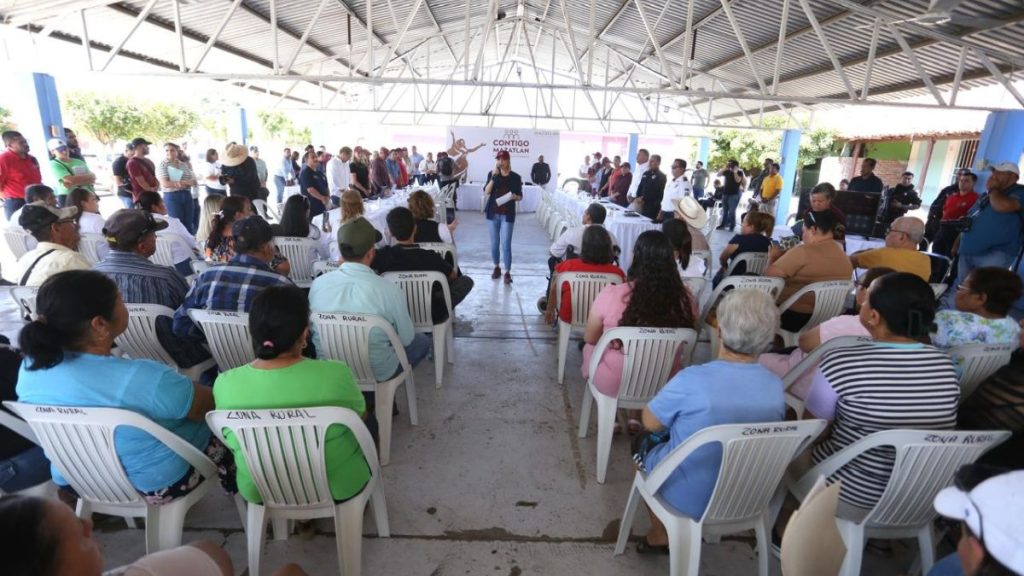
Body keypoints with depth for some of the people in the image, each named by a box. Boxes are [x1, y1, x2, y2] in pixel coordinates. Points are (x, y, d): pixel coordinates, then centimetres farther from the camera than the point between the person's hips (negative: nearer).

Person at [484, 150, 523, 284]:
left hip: (508, 215, -2)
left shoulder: (515, 177, 0)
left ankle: (507, 272, 1)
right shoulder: (492, 174, 1)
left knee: (506, 244, -6)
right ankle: (496, 268, 26)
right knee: (494, 243, 10)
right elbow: (486, 193, -10)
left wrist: (514, 196, -17)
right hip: (493, 213, 2)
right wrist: (493, 177, -19)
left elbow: (520, 197, 6)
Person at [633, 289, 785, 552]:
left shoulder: (693, 380, -30)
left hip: (686, 499, -4)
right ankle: (661, 533, 33)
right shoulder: (776, 387, -13)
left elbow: (650, 423, -14)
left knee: (645, 442, 22)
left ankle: (658, 535, 33)